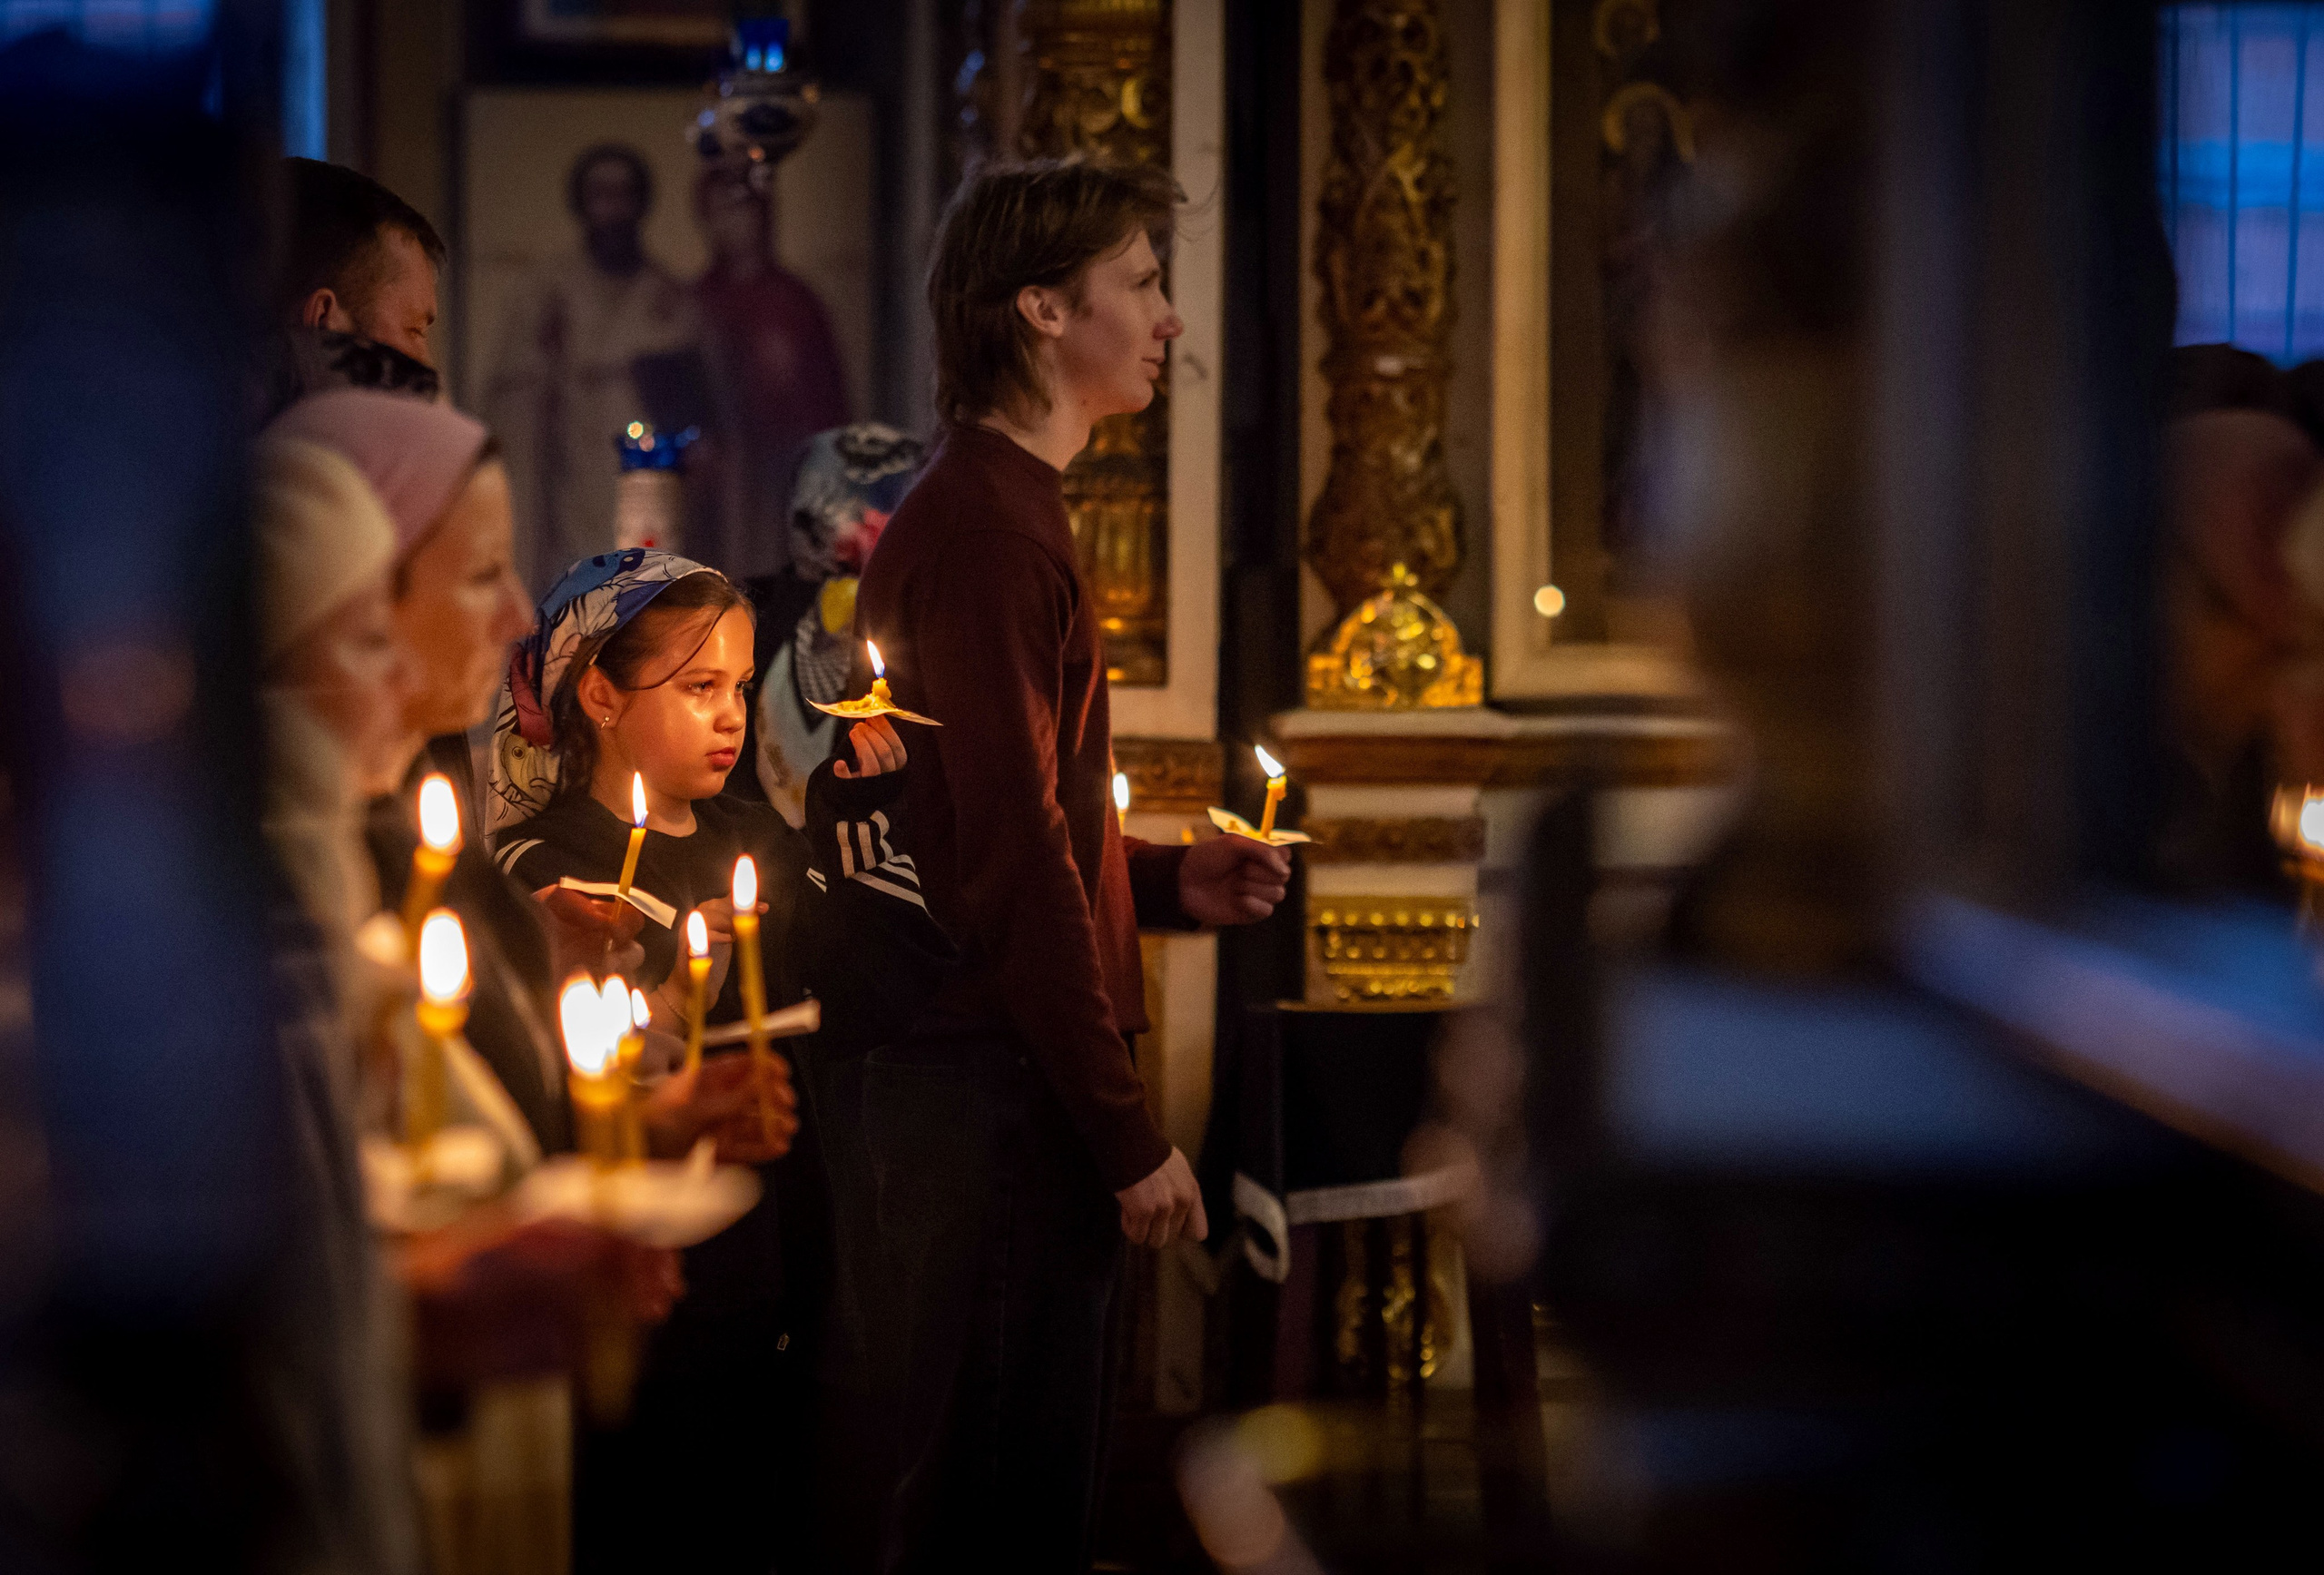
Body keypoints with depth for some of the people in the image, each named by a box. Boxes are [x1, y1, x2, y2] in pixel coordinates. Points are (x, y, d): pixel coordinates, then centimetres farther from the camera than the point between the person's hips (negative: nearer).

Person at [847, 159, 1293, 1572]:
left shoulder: (1002, 512, 20)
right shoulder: (986, 527, -14)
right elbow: (1012, 860, -19)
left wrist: (1169, 882, 11)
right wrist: (1130, 1135, -17)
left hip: (997, 1079, 10)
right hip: (992, 1087, -10)